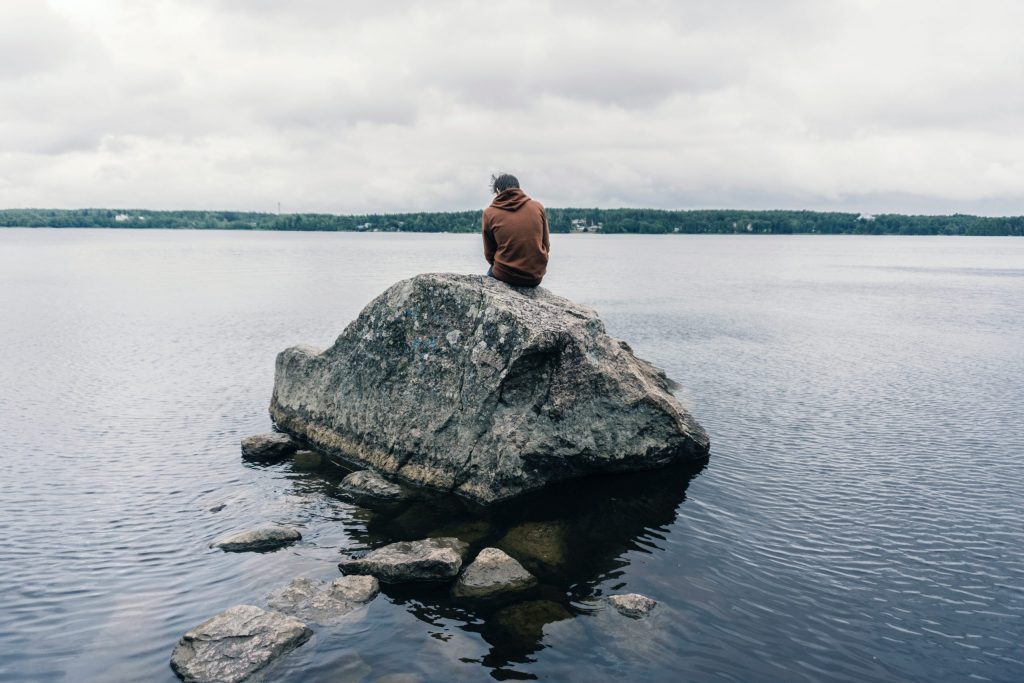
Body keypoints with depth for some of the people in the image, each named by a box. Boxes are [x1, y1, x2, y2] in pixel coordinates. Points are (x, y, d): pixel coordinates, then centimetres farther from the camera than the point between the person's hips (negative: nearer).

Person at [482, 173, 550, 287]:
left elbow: (489, 255, 2)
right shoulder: (537, 207, 0)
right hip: (536, 277, 2)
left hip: (505, 276, -2)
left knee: (491, 272, 34)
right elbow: (546, 246, 6)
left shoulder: (489, 213, -4)